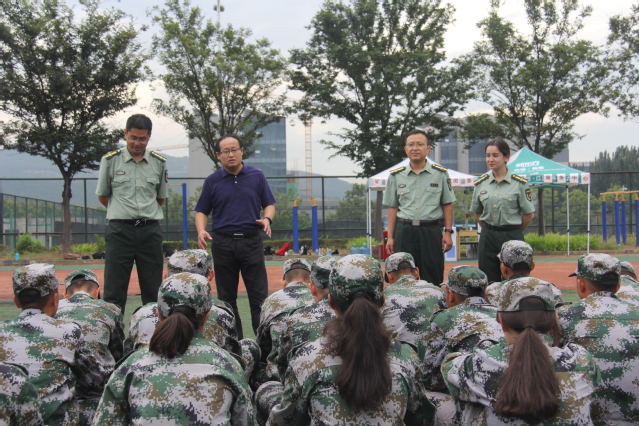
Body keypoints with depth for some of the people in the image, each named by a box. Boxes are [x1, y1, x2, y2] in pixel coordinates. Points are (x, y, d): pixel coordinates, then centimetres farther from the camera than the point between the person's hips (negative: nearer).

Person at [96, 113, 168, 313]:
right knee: (114, 291, -3)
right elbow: (102, 195, 12)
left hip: (150, 230, 2)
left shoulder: (159, 163, 8)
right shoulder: (110, 160, 3)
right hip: (120, 229, -2)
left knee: (153, 291, 5)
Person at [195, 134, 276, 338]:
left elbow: (269, 204, 10)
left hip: (251, 240, -1)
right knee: (227, 297, 6)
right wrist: (201, 231, -10)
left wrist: (267, 219, -12)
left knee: (259, 294, -3)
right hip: (223, 243, 1)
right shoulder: (212, 181, 7)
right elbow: (202, 211, 9)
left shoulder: (257, 177, 7)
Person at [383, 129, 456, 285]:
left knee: (433, 279, 2)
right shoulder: (396, 176, 8)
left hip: (431, 231, -1)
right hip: (404, 231, 1)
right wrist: (390, 237, 6)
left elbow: (447, 205, 8)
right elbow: (392, 208, 10)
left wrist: (448, 232, 0)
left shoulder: (440, 174, 5)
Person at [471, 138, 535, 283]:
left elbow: (528, 215, 2)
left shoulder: (519, 183, -4)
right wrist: (490, 230, 13)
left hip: (512, 237, -3)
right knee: (489, 282, 4)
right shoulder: (480, 183, 5)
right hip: (487, 238, 3)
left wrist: (514, 232, 10)